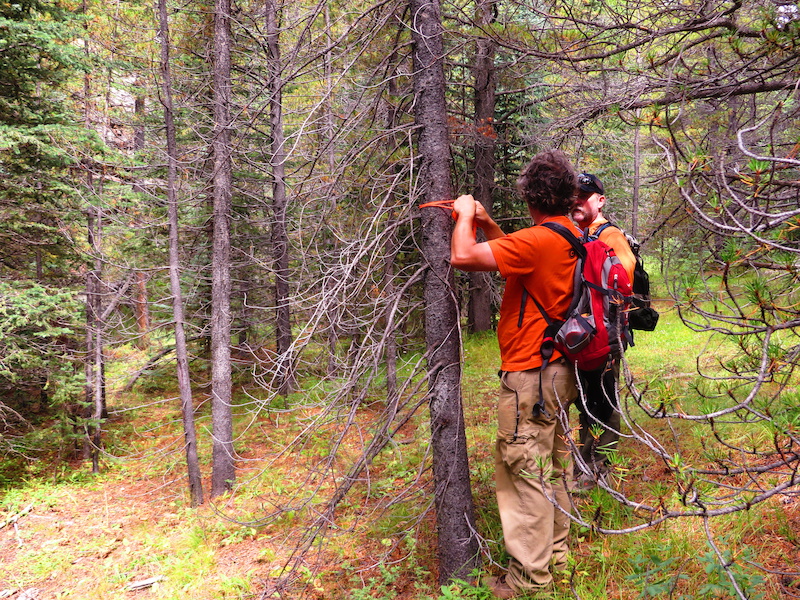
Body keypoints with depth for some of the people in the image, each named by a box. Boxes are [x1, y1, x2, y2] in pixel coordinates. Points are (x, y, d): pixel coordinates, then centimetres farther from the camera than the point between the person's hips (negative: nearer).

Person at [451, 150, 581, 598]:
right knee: (554, 465, 19)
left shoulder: (539, 240, -22)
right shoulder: (573, 237, 8)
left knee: (526, 470, 0)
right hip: (559, 370, 10)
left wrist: (465, 216, -7)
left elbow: (464, 257, -25)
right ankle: (556, 552, 33)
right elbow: (517, 256, 22)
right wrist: (487, 223, 12)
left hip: (530, 374, -10)